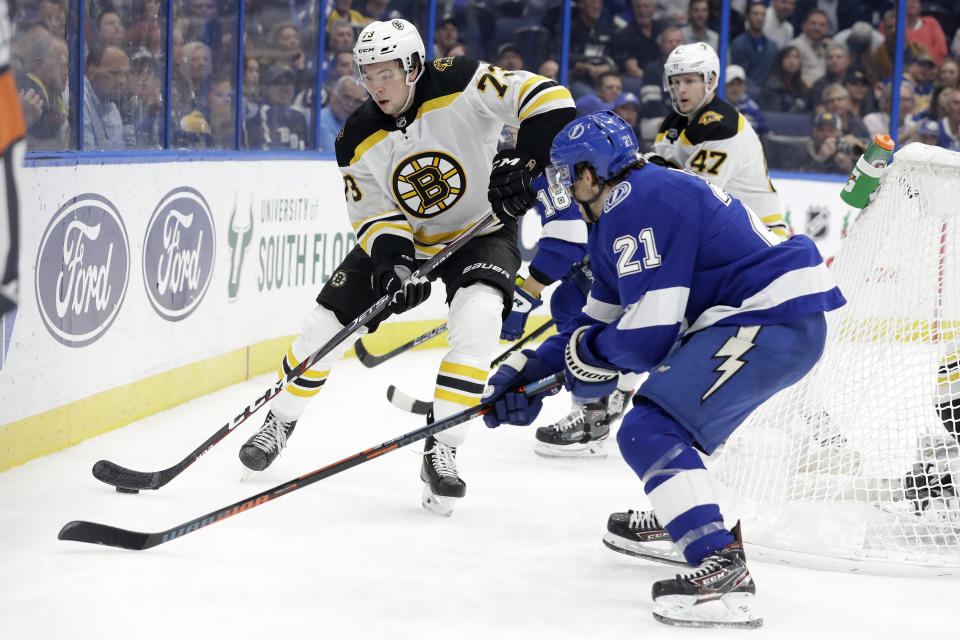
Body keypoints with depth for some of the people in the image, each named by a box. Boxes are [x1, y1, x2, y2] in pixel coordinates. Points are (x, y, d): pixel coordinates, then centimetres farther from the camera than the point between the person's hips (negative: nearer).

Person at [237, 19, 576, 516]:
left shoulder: (460, 86, -25)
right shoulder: (358, 139, -14)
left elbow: (548, 100, -28)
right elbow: (374, 216, -10)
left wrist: (526, 161, -38)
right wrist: (393, 262, -29)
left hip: (480, 232, -3)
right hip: (402, 237, 3)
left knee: (477, 321, -31)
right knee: (325, 326, -1)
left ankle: (441, 452, -21)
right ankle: (279, 423, 25)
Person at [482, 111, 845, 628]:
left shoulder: (641, 207, -14)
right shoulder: (616, 220, 20)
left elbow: (647, 337, -18)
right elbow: (599, 323, 26)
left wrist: (589, 352, 2)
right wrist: (525, 372, 19)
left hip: (775, 323, -11)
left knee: (650, 431, -17)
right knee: (668, 403, 30)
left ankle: (722, 568, -28)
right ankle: (678, 522, 42)